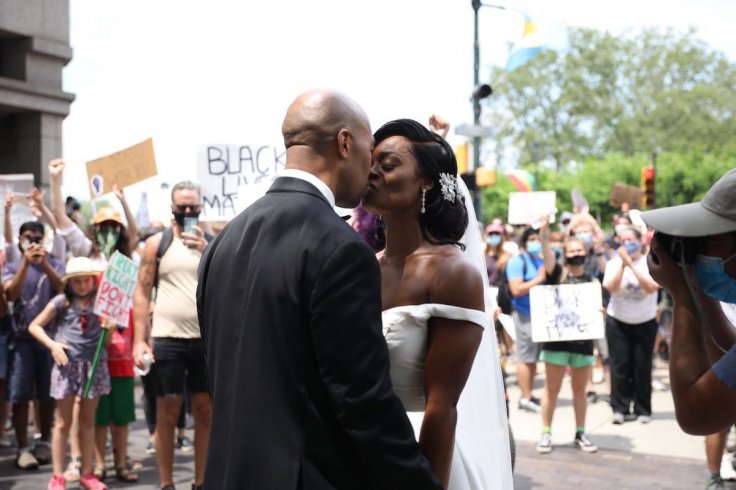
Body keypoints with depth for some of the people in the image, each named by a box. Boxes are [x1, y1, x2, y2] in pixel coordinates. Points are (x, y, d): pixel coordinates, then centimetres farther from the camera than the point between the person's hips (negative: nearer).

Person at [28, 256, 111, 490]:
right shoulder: (61, 302, 0)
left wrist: (110, 325, -12)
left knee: (88, 421, 10)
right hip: (67, 363, -2)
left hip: (94, 364, 2)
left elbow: (109, 327, 11)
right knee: (63, 423, 3)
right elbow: (34, 326, 5)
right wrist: (52, 345, -8)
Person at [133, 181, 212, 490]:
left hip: (207, 338, 2)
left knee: (205, 410, 6)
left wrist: (207, 251, -12)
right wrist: (139, 340, -6)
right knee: (168, 412, 3)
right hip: (167, 338, -1)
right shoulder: (157, 243, 5)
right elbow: (142, 293, 2)